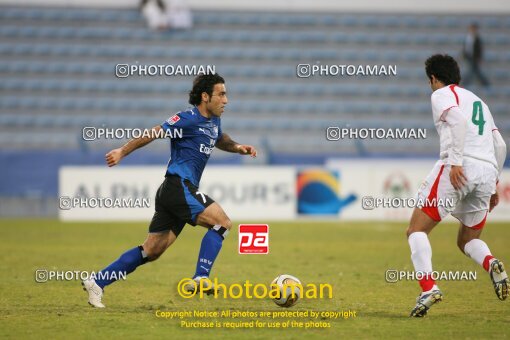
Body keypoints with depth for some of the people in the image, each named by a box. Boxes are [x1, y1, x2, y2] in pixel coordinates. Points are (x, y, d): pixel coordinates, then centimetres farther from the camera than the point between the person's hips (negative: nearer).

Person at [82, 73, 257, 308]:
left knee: (152, 251, 7)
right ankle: (200, 278, -19)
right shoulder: (188, 119, -10)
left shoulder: (213, 122, 17)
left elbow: (220, 140, 39)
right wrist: (122, 151, -17)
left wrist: (238, 147, 19)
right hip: (178, 185, -9)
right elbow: (153, 134, -12)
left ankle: (97, 283, 9)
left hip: (180, 190, 9)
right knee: (222, 222, -16)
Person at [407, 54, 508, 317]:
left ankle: (428, 287, -23)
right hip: (487, 172, 7)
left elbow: (459, 120, -12)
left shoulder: (442, 94, 8)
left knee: (416, 230, -2)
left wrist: (456, 161, -20)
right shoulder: (478, 101, 30)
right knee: (467, 240, 19)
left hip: (461, 167, -7)